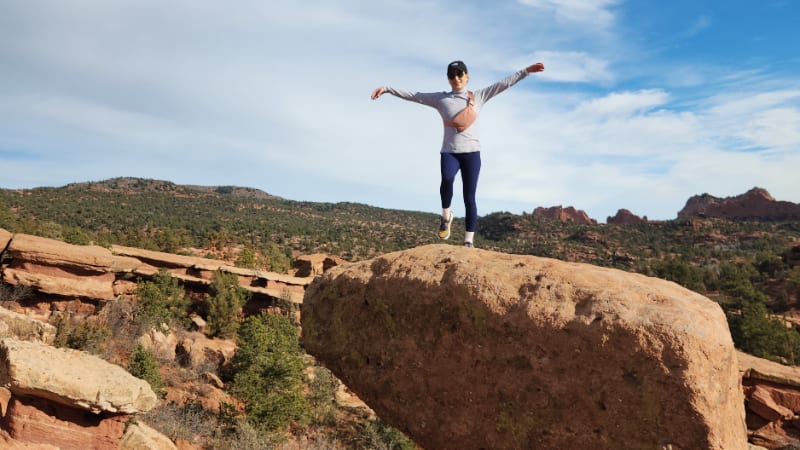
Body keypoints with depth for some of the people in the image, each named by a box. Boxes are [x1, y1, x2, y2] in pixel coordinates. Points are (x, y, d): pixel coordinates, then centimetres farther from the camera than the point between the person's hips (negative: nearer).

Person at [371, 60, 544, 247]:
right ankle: (446, 216, -8)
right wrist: (386, 89, 1)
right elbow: (411, 95, 5)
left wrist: (526, 71, -2)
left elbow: (504, 83, 4)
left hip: (471, 152, 1)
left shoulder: (478, 97, 7)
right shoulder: (440, 99, 6)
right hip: (449, 152, -1)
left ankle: (469, 241, 6)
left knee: (469, 197, -2)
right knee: (447, 178, -33)